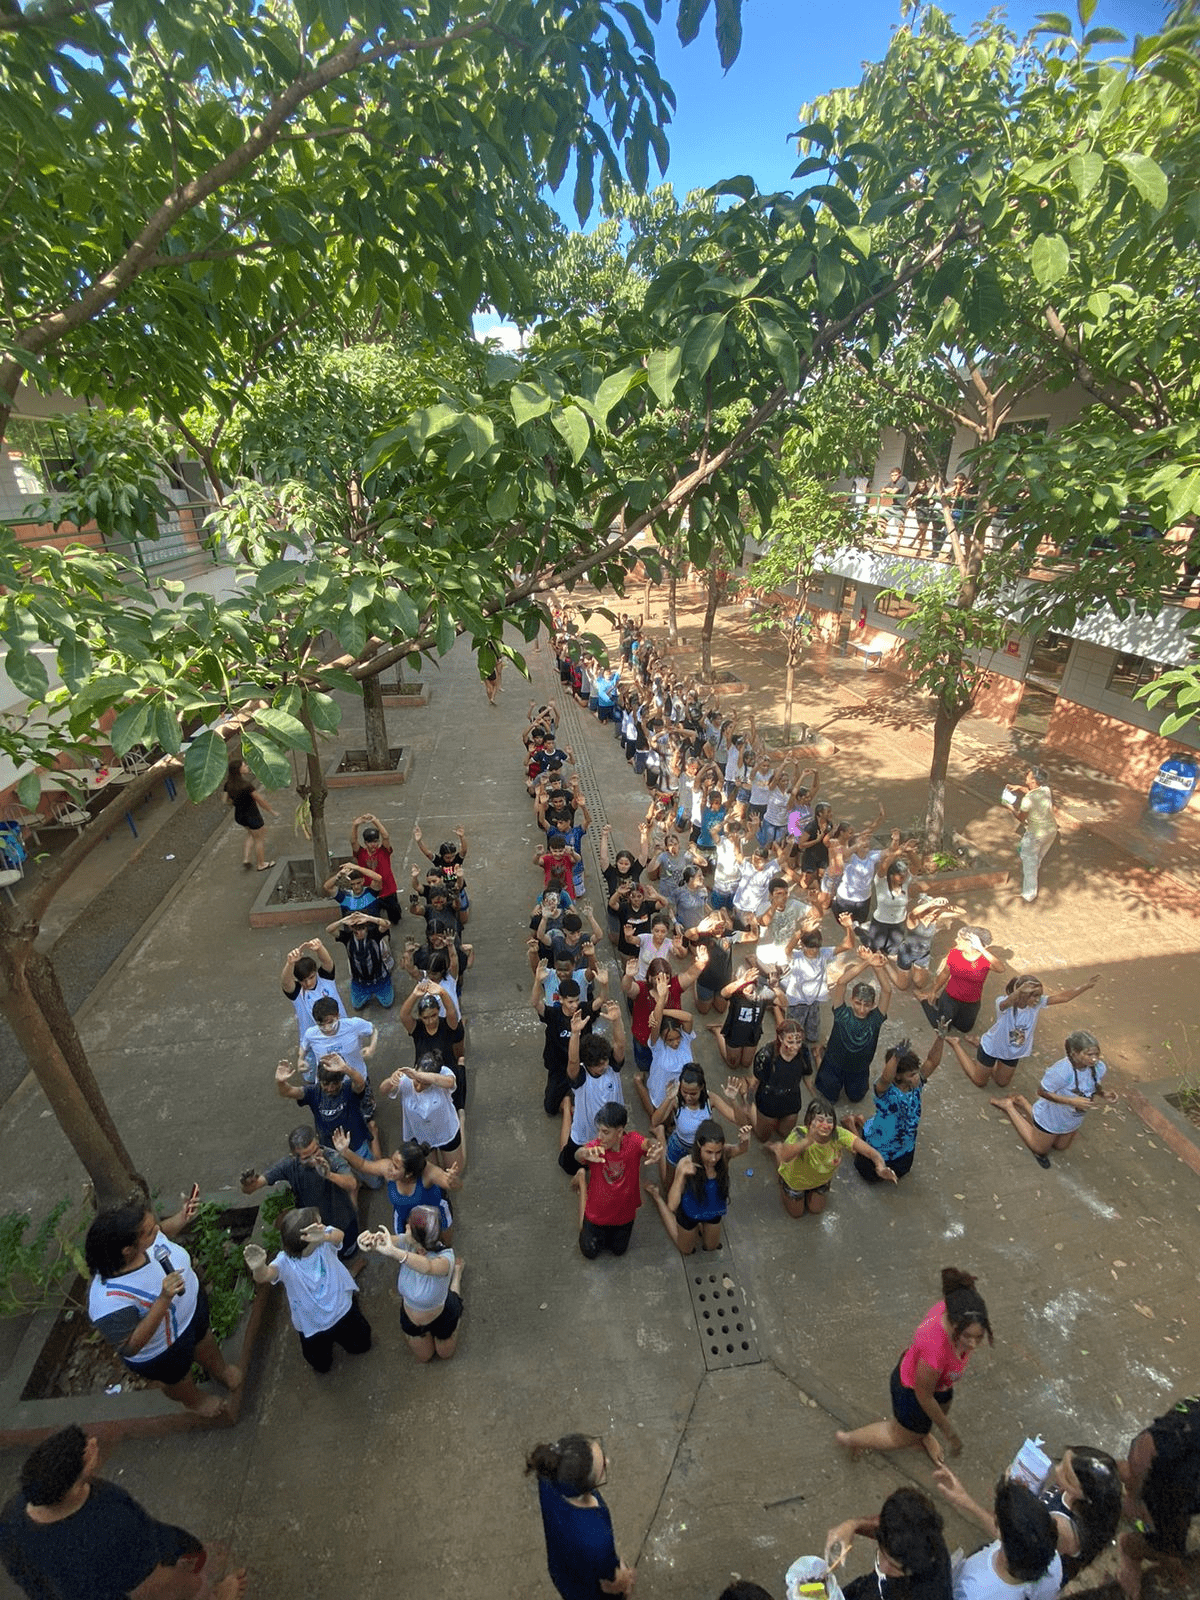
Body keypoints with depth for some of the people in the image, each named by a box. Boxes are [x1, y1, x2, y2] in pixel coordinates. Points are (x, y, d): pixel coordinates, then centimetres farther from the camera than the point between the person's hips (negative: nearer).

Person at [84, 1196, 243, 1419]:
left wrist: (181, 1219, -24)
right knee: (177, 1378, 30)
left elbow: (163, 1232, -5)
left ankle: (221, 1370, 67)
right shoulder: (110, 1300, -46)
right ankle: (194, 1401, 64)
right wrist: (164, 1300, -45)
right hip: (164, 1351, -4)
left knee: (205, 1342, 35)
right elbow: (129, 1347, -34)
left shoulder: (146, 1237, -30)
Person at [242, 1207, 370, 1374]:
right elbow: (265, 1276, -51)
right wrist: (258, 1268, -74)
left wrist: (325, 1236, -74)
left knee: (361, 1346, 25)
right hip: (312, 1326, -1)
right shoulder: (286, 1262, -31)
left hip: (342, 1310, 1)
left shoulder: (325, 1242, -29)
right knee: (321, 1365, 24)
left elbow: (339, 1235, -52)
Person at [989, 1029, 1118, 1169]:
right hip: (1051, 1119, -6)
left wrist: (1102, 1093, -22)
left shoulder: (1099, 1068, -24)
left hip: (1073, 1120, 6)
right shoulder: (1062, 1071, -43)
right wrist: (1072, 1101, -38)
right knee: (1040, 1150, 21)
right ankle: (1009, 1105, 29)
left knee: (1061, 1146, 35)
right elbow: (1042, 1091, -29)